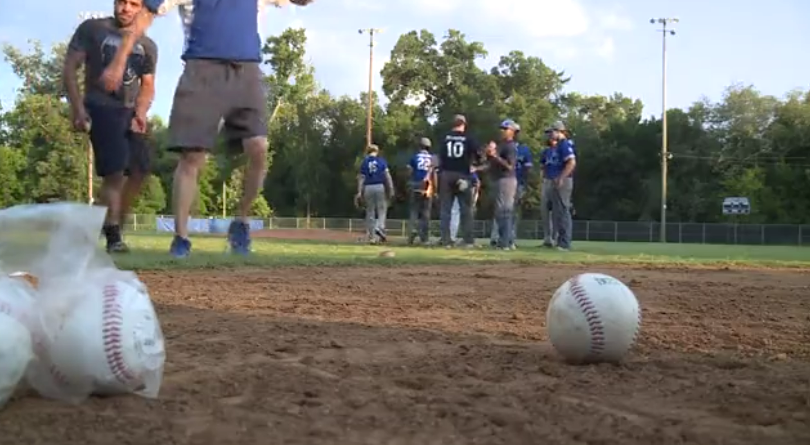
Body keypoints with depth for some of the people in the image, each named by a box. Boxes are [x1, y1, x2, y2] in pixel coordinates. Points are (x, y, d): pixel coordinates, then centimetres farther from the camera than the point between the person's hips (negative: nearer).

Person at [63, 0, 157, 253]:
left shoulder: (147, 46, 13)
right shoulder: (92, 29, 1)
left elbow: (148, 85, 15)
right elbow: (70, 68, -3)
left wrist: (141, 112, -6)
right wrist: (77, 107, -14)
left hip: (130, 111, 6)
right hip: (100, 107, -6)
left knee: (140, 170, 2)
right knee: (114, 170, -18)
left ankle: (115, 228, 17)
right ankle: (113, 235, -15)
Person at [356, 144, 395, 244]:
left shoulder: (364, 162, 7)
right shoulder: (381, 160, 4)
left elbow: (361, 178, 2)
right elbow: (387, 175, -3)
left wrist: (359, 192, 2)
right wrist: (391, 189, -2)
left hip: (368, 188, 2)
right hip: (380, 187, -2)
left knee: (370, 212, 7)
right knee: (382, 210, 6)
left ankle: (371, 236, 6)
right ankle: (379, 228, -19)